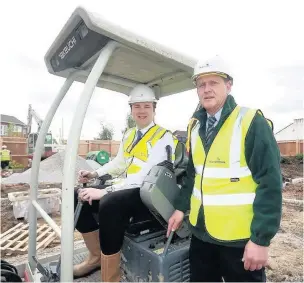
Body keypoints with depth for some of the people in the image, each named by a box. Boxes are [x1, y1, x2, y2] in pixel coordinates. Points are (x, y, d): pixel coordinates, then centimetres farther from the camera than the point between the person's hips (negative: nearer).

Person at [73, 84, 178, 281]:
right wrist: (95, 174, 4)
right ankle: (96, 256, 14)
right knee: (79, 197, -1)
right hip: (131, 189, 8)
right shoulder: (129, 135, 12)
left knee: (109, 203, -35)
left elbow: (145, 176, -24)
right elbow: (119, 163, 20)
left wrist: (106, 191, -28)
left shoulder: (163, 137, -13)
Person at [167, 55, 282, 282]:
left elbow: (270, 183, -16)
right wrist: (181, 208, 8)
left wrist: (261, 238, -16)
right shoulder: (195, 126, 5)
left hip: (240, 236, -5)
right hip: (201, 231, 6)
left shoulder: (252, 122, -14)